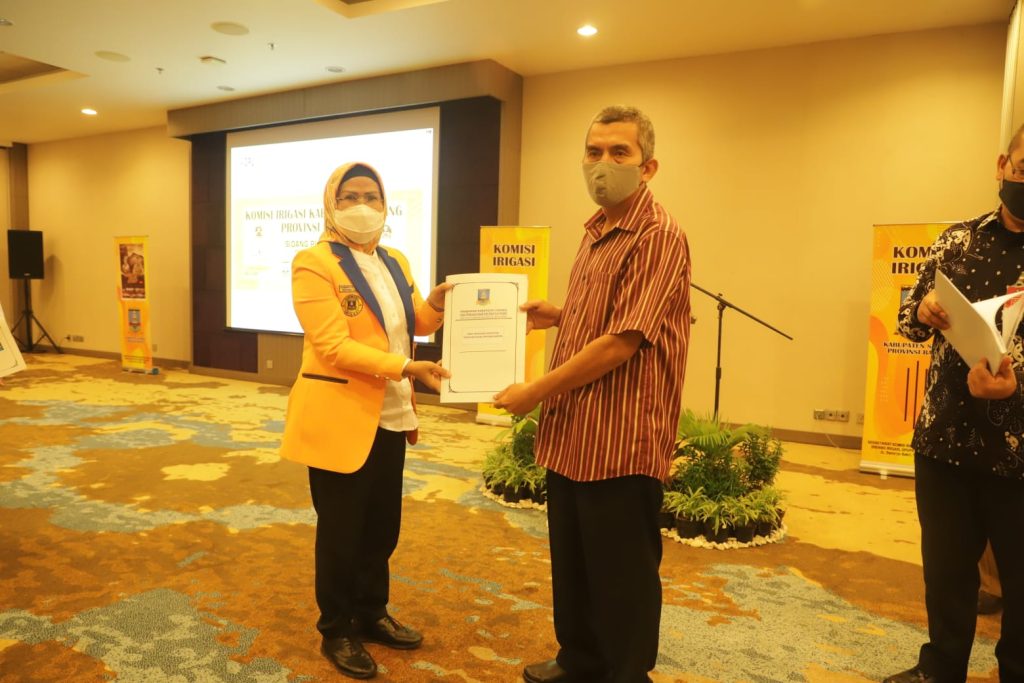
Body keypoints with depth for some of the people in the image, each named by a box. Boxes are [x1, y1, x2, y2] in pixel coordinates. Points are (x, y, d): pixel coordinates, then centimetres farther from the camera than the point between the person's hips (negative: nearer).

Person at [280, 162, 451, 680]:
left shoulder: (394, 262, 12)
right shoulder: (313, 263, -11)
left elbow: (417, 325, 14)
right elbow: (335, 347, -20)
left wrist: (435, 303, -8)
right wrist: (407, 368, -26)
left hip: (390, 416, 7)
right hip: (339, 417, -7)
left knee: (383, 526, 17)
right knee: (341, 531, 8)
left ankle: (372, 615, 37)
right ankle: (336, 632, 28)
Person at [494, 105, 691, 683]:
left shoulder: (658, 236, -16)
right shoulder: (596, 232, 13)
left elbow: (621, 342, -22)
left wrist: (535, 392, -15)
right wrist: (558, 315, 9)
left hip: (622, 441, -9)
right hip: (572, 434, 9)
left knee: (623, 576, 9)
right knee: (572, 563, 22)